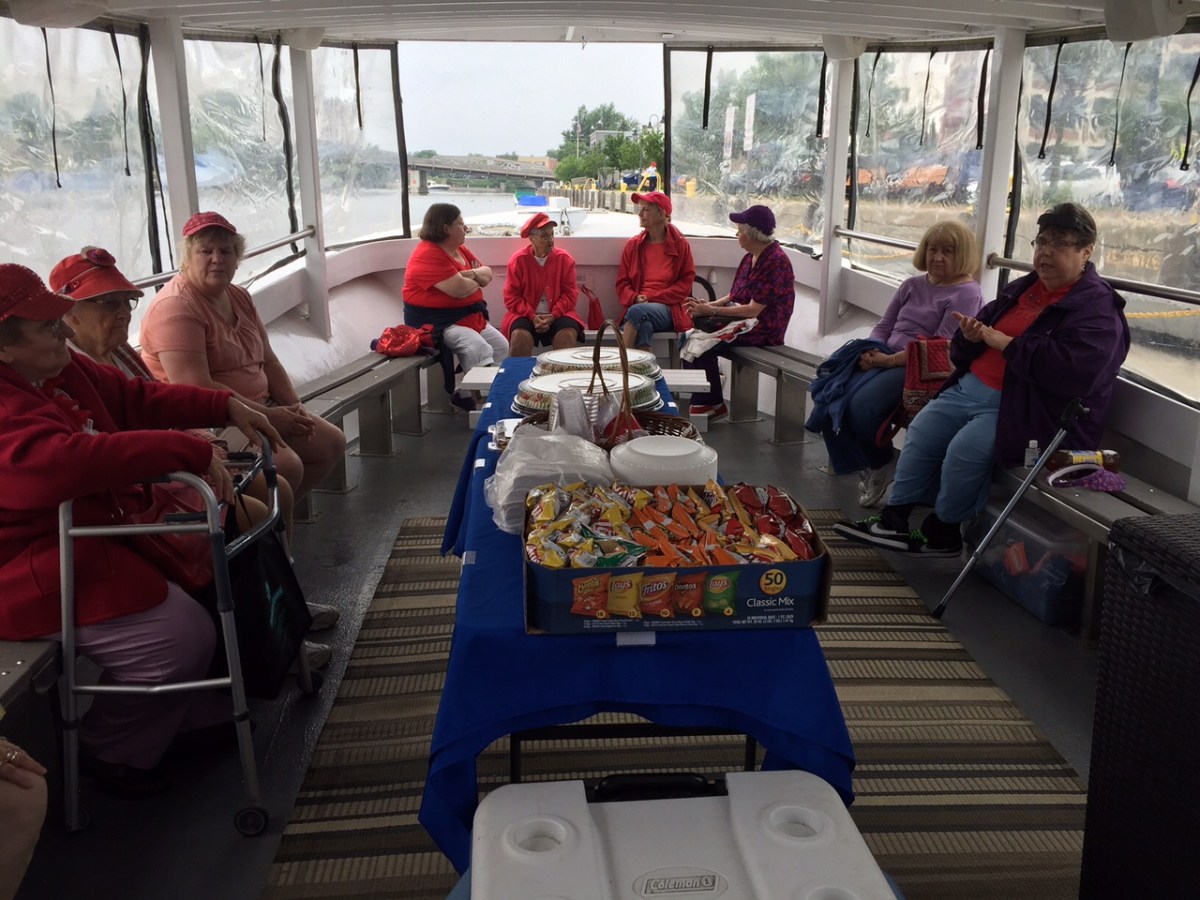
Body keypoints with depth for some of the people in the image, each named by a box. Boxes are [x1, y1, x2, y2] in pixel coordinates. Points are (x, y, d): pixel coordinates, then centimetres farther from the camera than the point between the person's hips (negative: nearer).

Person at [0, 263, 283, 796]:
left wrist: (225, 407, 1)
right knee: (177, 638, -16)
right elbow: (75, 461, -44)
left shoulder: (63, 371, 4)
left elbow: (138, 399, 12)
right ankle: (108, 748, 12)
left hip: (102, 532, 11)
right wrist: (192, 452, -42)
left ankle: (192, 712, 28)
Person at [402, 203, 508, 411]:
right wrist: (477, 280, -5)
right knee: (478, 348, -29)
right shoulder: (428, 255, -19)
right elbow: (460, 289, -28)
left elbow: (487, 274, 11)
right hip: (434, 321, -10)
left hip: (470, 316, 10)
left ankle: (468, 394, 4)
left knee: (501, 346, 4)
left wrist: (473, 274, -14)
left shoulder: (459, 249, 12)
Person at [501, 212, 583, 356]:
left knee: (569, 334, -28)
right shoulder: (518, 260, -1)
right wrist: (532, 317, -16)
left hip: (557, 314, 1)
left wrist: (553, 315, -15)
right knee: (520, 335, -31)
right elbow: (512, 297, -2)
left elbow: (570, 293, 0)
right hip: (525, 314, -1)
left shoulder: (564, 258, 2)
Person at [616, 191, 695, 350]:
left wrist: (653, 298, -9)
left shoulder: (679, 244, 5)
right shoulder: (633, 244, 15)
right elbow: (622, 282, 14)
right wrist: (635, 298, -9)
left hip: (669, 309, -2)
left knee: (637, 312, -35)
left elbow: (686, 282, 2)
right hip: (637, 306, 2)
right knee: (643, 326, -35)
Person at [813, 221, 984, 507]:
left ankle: (881, 466, -3)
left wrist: (891, 360, -20)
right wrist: (869, 351, -5)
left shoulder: (966, 293, -4)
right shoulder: (912, 285, 18)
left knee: (863, 404, -31)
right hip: (884, 360, 7)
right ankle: (858, 462, 3)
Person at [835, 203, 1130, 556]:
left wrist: (1004, 343, -20)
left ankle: (942, 533, -4)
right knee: (921, 431, 0)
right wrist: (971, 335, -1)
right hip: (970, 387, 9)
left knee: (966, 449, -26)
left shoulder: (1097, 309, -11)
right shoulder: (1025, 288, 15)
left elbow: (1073, 370, -28)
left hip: (1020, 407, -9)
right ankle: (893, 521, 5)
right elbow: (987, 321, 27)